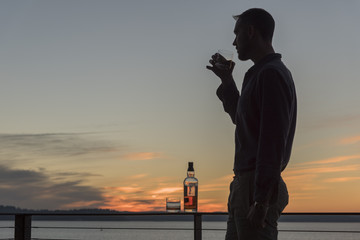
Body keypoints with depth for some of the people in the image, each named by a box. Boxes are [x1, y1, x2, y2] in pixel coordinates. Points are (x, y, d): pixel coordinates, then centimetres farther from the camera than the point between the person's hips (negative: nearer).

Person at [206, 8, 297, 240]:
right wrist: (227, 81, 25)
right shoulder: (260, 73, 18)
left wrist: (261, 200, -24)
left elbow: (273, 142, -21)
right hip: (245, 184, 10)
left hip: (258, 188, -10)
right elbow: (242, 120, 33)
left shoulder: (271, 74, -13)